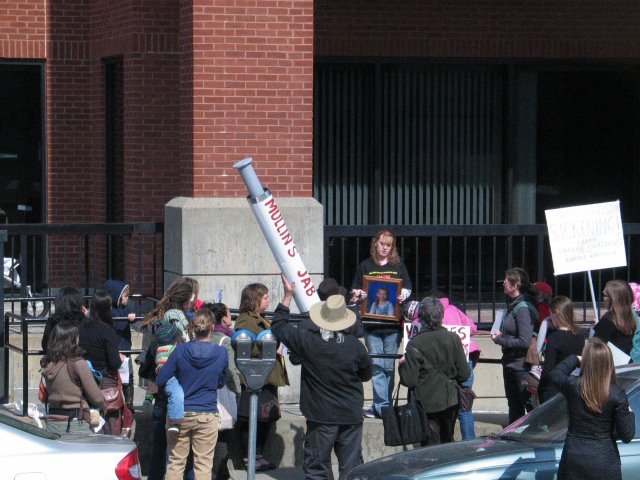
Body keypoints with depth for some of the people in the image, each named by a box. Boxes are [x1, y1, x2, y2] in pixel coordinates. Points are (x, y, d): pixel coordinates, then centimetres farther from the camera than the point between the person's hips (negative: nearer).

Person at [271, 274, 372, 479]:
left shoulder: (307, 341, -11)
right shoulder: (354, 345, -10)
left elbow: (278, 326, 5)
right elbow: (366, 374, 7)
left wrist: (288, 296, 12)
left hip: (320, 416, -1)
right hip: (351, 416, 1)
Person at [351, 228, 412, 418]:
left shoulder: (398, 266, 11)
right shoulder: (365, 266, 10)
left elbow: (408, 288, 11)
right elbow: (355, 291, 10)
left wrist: (403, 295, -11)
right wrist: (359, 295, -12)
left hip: (392, 324, 1)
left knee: (388, 366, 3)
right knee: (377, 365, -7)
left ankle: (380, 406, 9)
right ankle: (382, 406, -9)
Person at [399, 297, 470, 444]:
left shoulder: (414, 344, -12)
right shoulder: (452, 338, -4)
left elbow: (409, 380, -13)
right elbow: (464, 374, -2)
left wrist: (402, 365, 6)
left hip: (426, 403, -3)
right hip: (450, 401, 3)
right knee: (448, 442, 21)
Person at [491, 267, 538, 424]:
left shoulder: (523, 308, -20)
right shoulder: (514, 304, 10)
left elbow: (525, 341, -24)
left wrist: (500, 340, -15)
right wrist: (501, 335, 4)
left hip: (520, 365, -10)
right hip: (510, 364, 10)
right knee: (513, 405, 19)